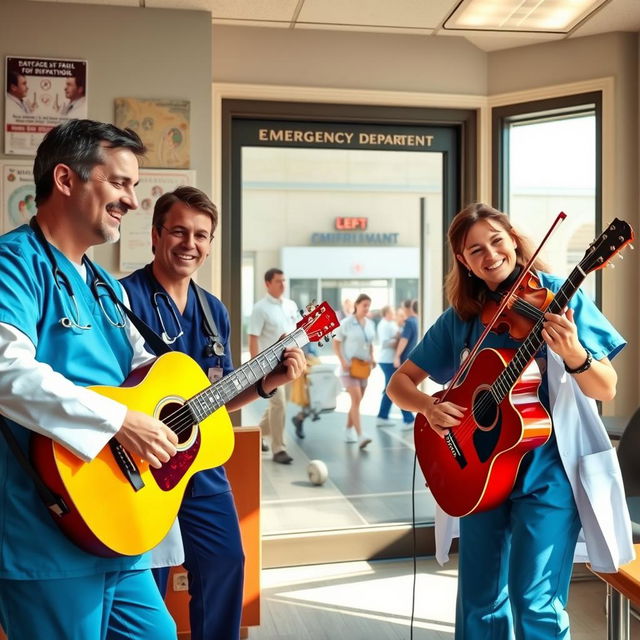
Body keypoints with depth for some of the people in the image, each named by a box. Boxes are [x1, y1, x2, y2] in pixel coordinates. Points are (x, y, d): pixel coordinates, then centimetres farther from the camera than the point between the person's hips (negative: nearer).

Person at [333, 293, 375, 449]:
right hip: (349, 367, -6)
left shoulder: (370, 324, 8)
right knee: (356, 399, -16)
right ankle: (360, 436, -21)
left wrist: (372, 361, 6)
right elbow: (336, 343, -6)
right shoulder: (346, 323, -8)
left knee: (356, 401, 12)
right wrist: (343, 362, -15)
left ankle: (349, 431, 26)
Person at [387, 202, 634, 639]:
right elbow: (400, 382, 5)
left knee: (534, 602, -8)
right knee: (478, 604, 12)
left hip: (548, 468, -3)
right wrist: (428, 406, -16)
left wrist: (573, 354, -30)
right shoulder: (460, 318, 2)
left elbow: (607, 390, -10)